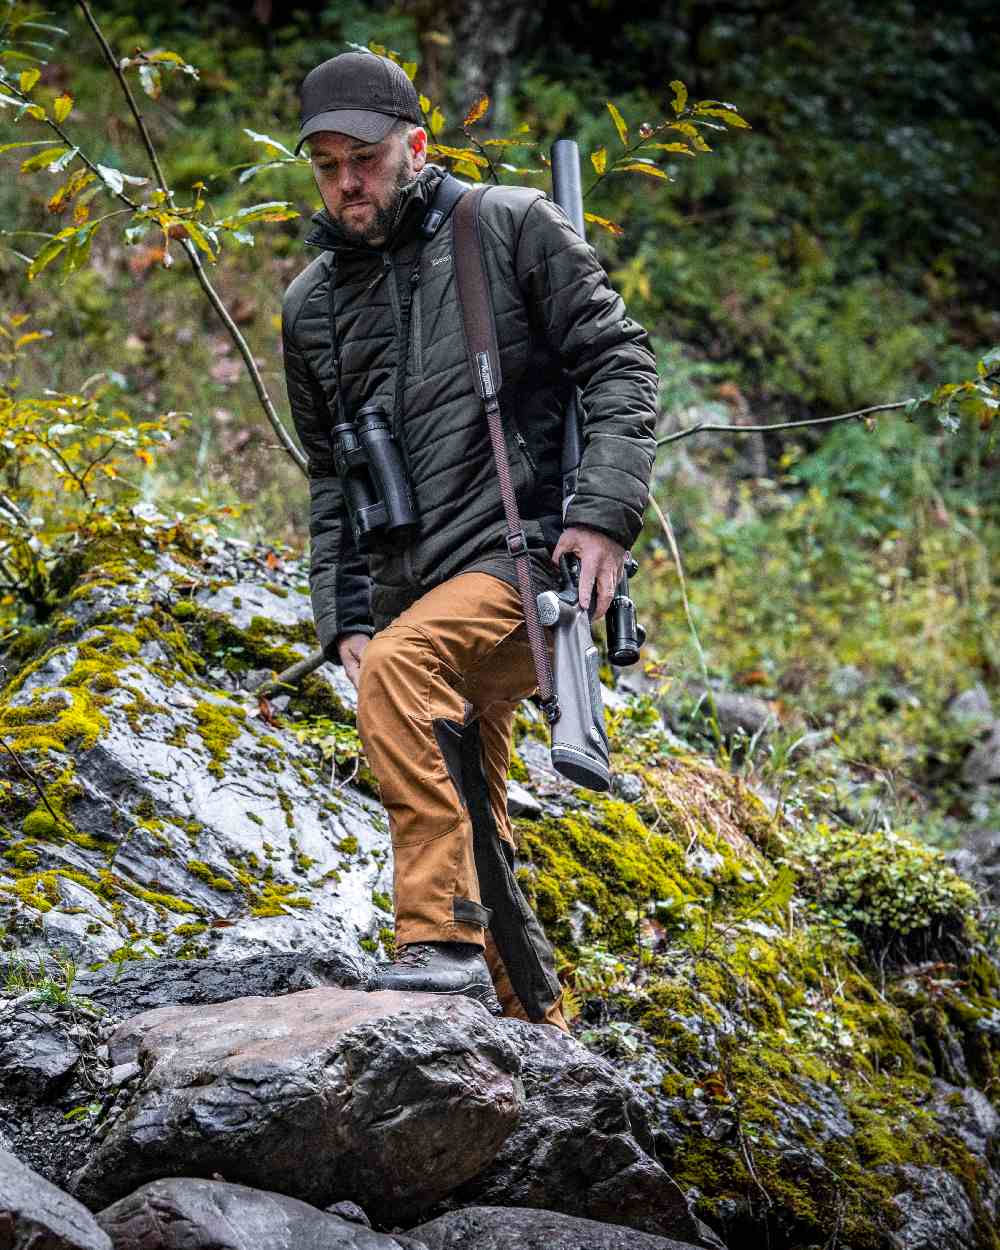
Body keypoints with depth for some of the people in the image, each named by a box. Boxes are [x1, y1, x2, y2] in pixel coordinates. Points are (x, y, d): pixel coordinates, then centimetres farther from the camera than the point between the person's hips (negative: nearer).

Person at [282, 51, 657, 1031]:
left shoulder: (511, 227, 1)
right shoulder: (311, 306, 15)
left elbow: (619, 362, -3)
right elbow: (328, 480, 20)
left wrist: (605, 513, -14)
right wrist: (343, 620, 9)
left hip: (528, 554, -6)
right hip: (415, 600, 7)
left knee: (399, 668, -34)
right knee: (472, 830, 9)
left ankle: (443, 940, -34)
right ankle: (538, 1028, 23)